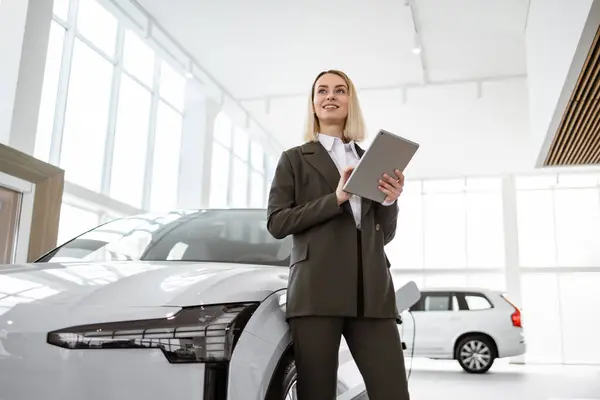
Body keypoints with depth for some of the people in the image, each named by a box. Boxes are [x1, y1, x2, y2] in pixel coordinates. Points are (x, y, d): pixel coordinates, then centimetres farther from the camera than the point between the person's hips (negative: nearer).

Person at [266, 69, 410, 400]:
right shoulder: (295, 158, 13)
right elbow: (276, 223, 0)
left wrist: (390, 201, 0)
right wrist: (336, 198, -11)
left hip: (372, 291, 3)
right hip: (316, 291, -2)